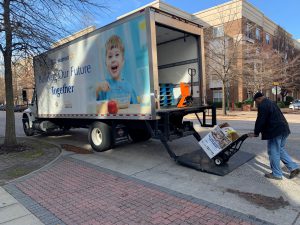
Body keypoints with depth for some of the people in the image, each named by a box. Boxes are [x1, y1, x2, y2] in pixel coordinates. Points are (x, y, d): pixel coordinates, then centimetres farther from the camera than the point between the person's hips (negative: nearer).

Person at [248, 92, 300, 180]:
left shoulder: (262, 106, -13)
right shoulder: (270, 103, 19)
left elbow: (260, 121, -15)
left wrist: (256, 133, -4)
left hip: (275, 131, -10)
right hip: (283, 129, 10)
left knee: (273, 152, 1)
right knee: (281, 150, 21)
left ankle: (276, 174, 11)